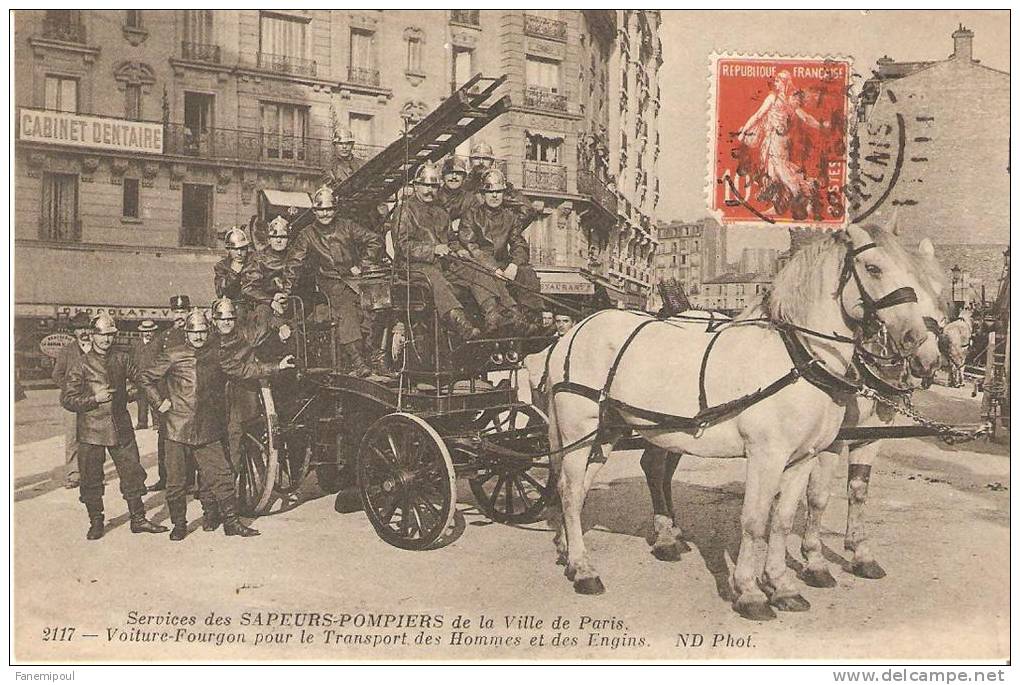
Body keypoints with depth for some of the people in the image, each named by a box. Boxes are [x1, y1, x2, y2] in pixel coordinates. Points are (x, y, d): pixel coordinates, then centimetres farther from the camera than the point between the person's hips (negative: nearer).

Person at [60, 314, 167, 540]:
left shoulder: (122, 359, 7)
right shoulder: (81, 365, -2)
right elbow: (67, 399, -4)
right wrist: (95, 399, -14)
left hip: (121, 429, 3)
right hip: (91, 431, -3)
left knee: (133, 474, 4)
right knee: (91, 479, 4)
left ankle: (138, 519, 15)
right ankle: (96, 522, 20)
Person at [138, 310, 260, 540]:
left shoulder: (216, 351, 6)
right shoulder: (172, 355, 1)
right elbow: (144, 378, 8)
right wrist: (159, 402, 2)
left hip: (208, 429, 1)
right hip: (177, 427, -1)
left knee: (221, 475, -1)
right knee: (176, 481, 6)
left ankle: (231, 521, 8)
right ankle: (179, 524, 20)